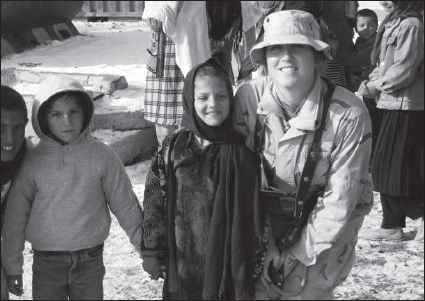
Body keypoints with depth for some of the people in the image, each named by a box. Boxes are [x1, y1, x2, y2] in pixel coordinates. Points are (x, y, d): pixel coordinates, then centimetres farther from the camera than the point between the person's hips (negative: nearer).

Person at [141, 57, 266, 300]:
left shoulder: (241, 151, -6)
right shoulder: (174, 148, -5)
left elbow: (257, 208, -2)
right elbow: (154, 199, 0)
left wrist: (257, 258, -1)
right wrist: (152, 250, 0)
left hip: (230, 264, -1)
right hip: (183, 265, 1)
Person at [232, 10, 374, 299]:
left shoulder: (349, 113, -21)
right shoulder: (249, 96, -14)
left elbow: (339, 198, -16)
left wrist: (300, 252, -14)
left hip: (327, 225, -2)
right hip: (267, 218, 2)